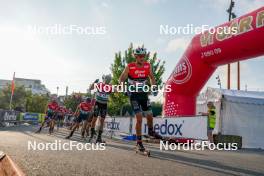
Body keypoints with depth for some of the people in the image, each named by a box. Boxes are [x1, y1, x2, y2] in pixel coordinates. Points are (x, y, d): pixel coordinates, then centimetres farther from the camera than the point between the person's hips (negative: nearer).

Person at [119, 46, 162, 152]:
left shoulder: (148, 66, -4)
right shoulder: (129, 67, -13)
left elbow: (151, 77, 7)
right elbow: (121, 79, -8)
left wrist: (154, 87, -9)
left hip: (144, 94, 4)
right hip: (134, 95, -4)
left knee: (150, 116, 8)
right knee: (139, 118, -10)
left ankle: (151, 132, 40)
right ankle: (139, 142, 4)